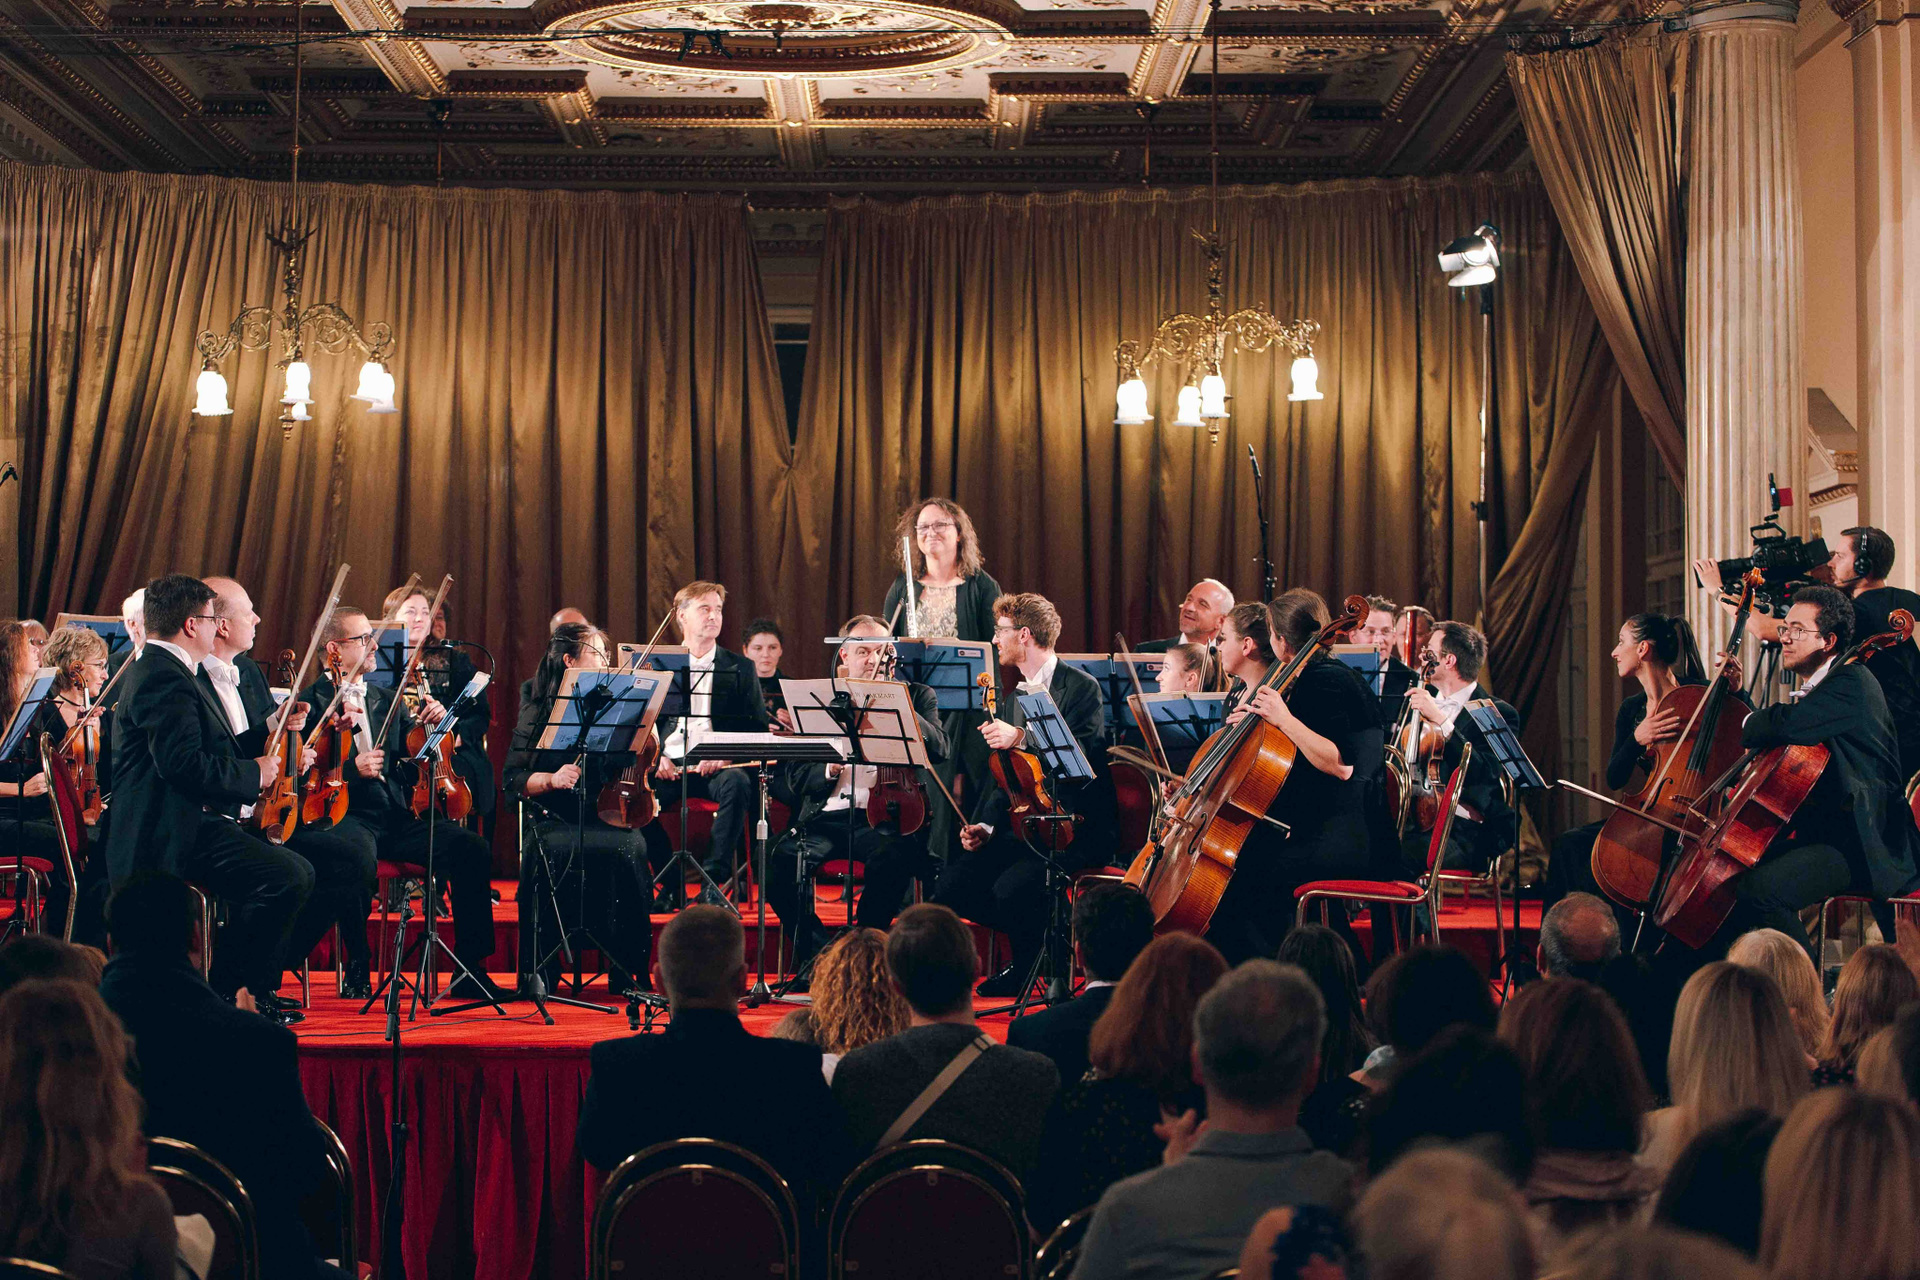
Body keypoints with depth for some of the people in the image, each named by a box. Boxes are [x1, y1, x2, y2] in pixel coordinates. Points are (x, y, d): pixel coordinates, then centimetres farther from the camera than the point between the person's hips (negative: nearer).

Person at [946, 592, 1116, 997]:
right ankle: (1042, 938, 6)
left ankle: (1025, 970, -1)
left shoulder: (1082, 688, -6)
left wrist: (1022, 738, -29)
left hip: (1073, 828, -8)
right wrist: (985, 825, 3)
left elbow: (1088, 756, -21)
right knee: (950, 888, -12)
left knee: (1011, 887, -31)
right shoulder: (1014, 698, 18)